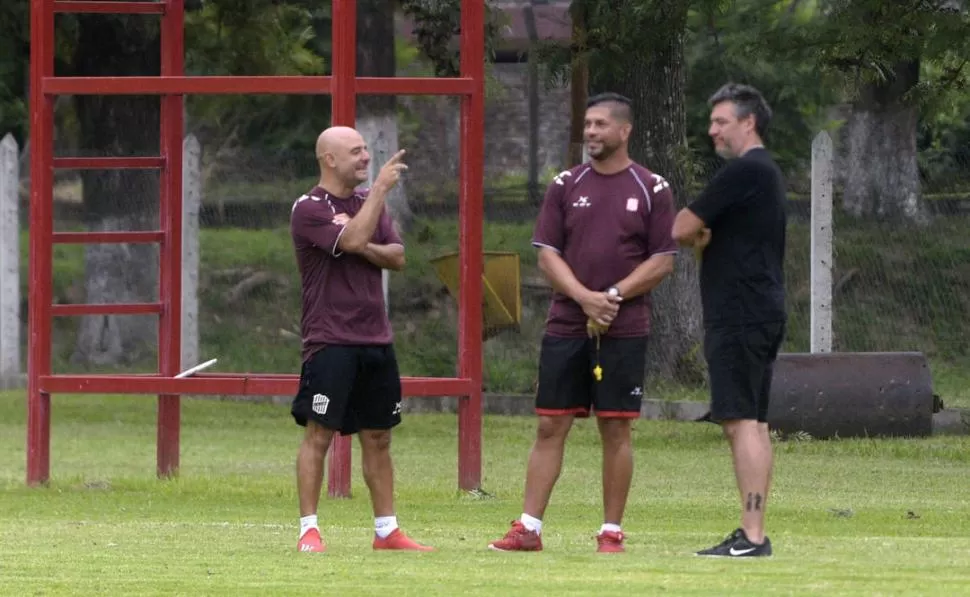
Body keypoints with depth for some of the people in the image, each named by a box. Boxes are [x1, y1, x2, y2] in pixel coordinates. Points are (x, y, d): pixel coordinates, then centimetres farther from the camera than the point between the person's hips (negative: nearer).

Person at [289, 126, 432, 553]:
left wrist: (366, 249, -12)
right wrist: (380, 188, -17)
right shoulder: (309, 209, -7)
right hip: (330, 343, -7)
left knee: (378, 437, 10)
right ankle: (309, 530, -6)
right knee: (319, 434, -8)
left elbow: (397, 256, 7)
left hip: (376, 340, 7)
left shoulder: (369, 203, 16)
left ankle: (387, 530, 14)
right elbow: (352, 239, -22)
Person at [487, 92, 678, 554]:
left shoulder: (651, 190, 2)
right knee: (550, 426, 1)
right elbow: (547, 254, 4)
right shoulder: (565, 186, 8)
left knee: (615, 429, 0)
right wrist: (584, 297, -12)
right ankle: (528, 528, 3)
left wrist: (614, 296, -12)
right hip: (565, 324, 2)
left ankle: (611, 532, 6)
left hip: (624, 329, -2)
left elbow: (663, 261, 0)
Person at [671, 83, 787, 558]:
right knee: (753, 421, 11)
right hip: (762, 312, 10)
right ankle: (752, 533, 13)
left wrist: (696, 236, 9)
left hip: (740, 317, -10)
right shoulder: (767, 172, 20)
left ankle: (752, 536, -17)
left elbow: (682, 230, -14)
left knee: (741, 420, -12)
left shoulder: (744, 172, -13)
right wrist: (704, 239, 2)